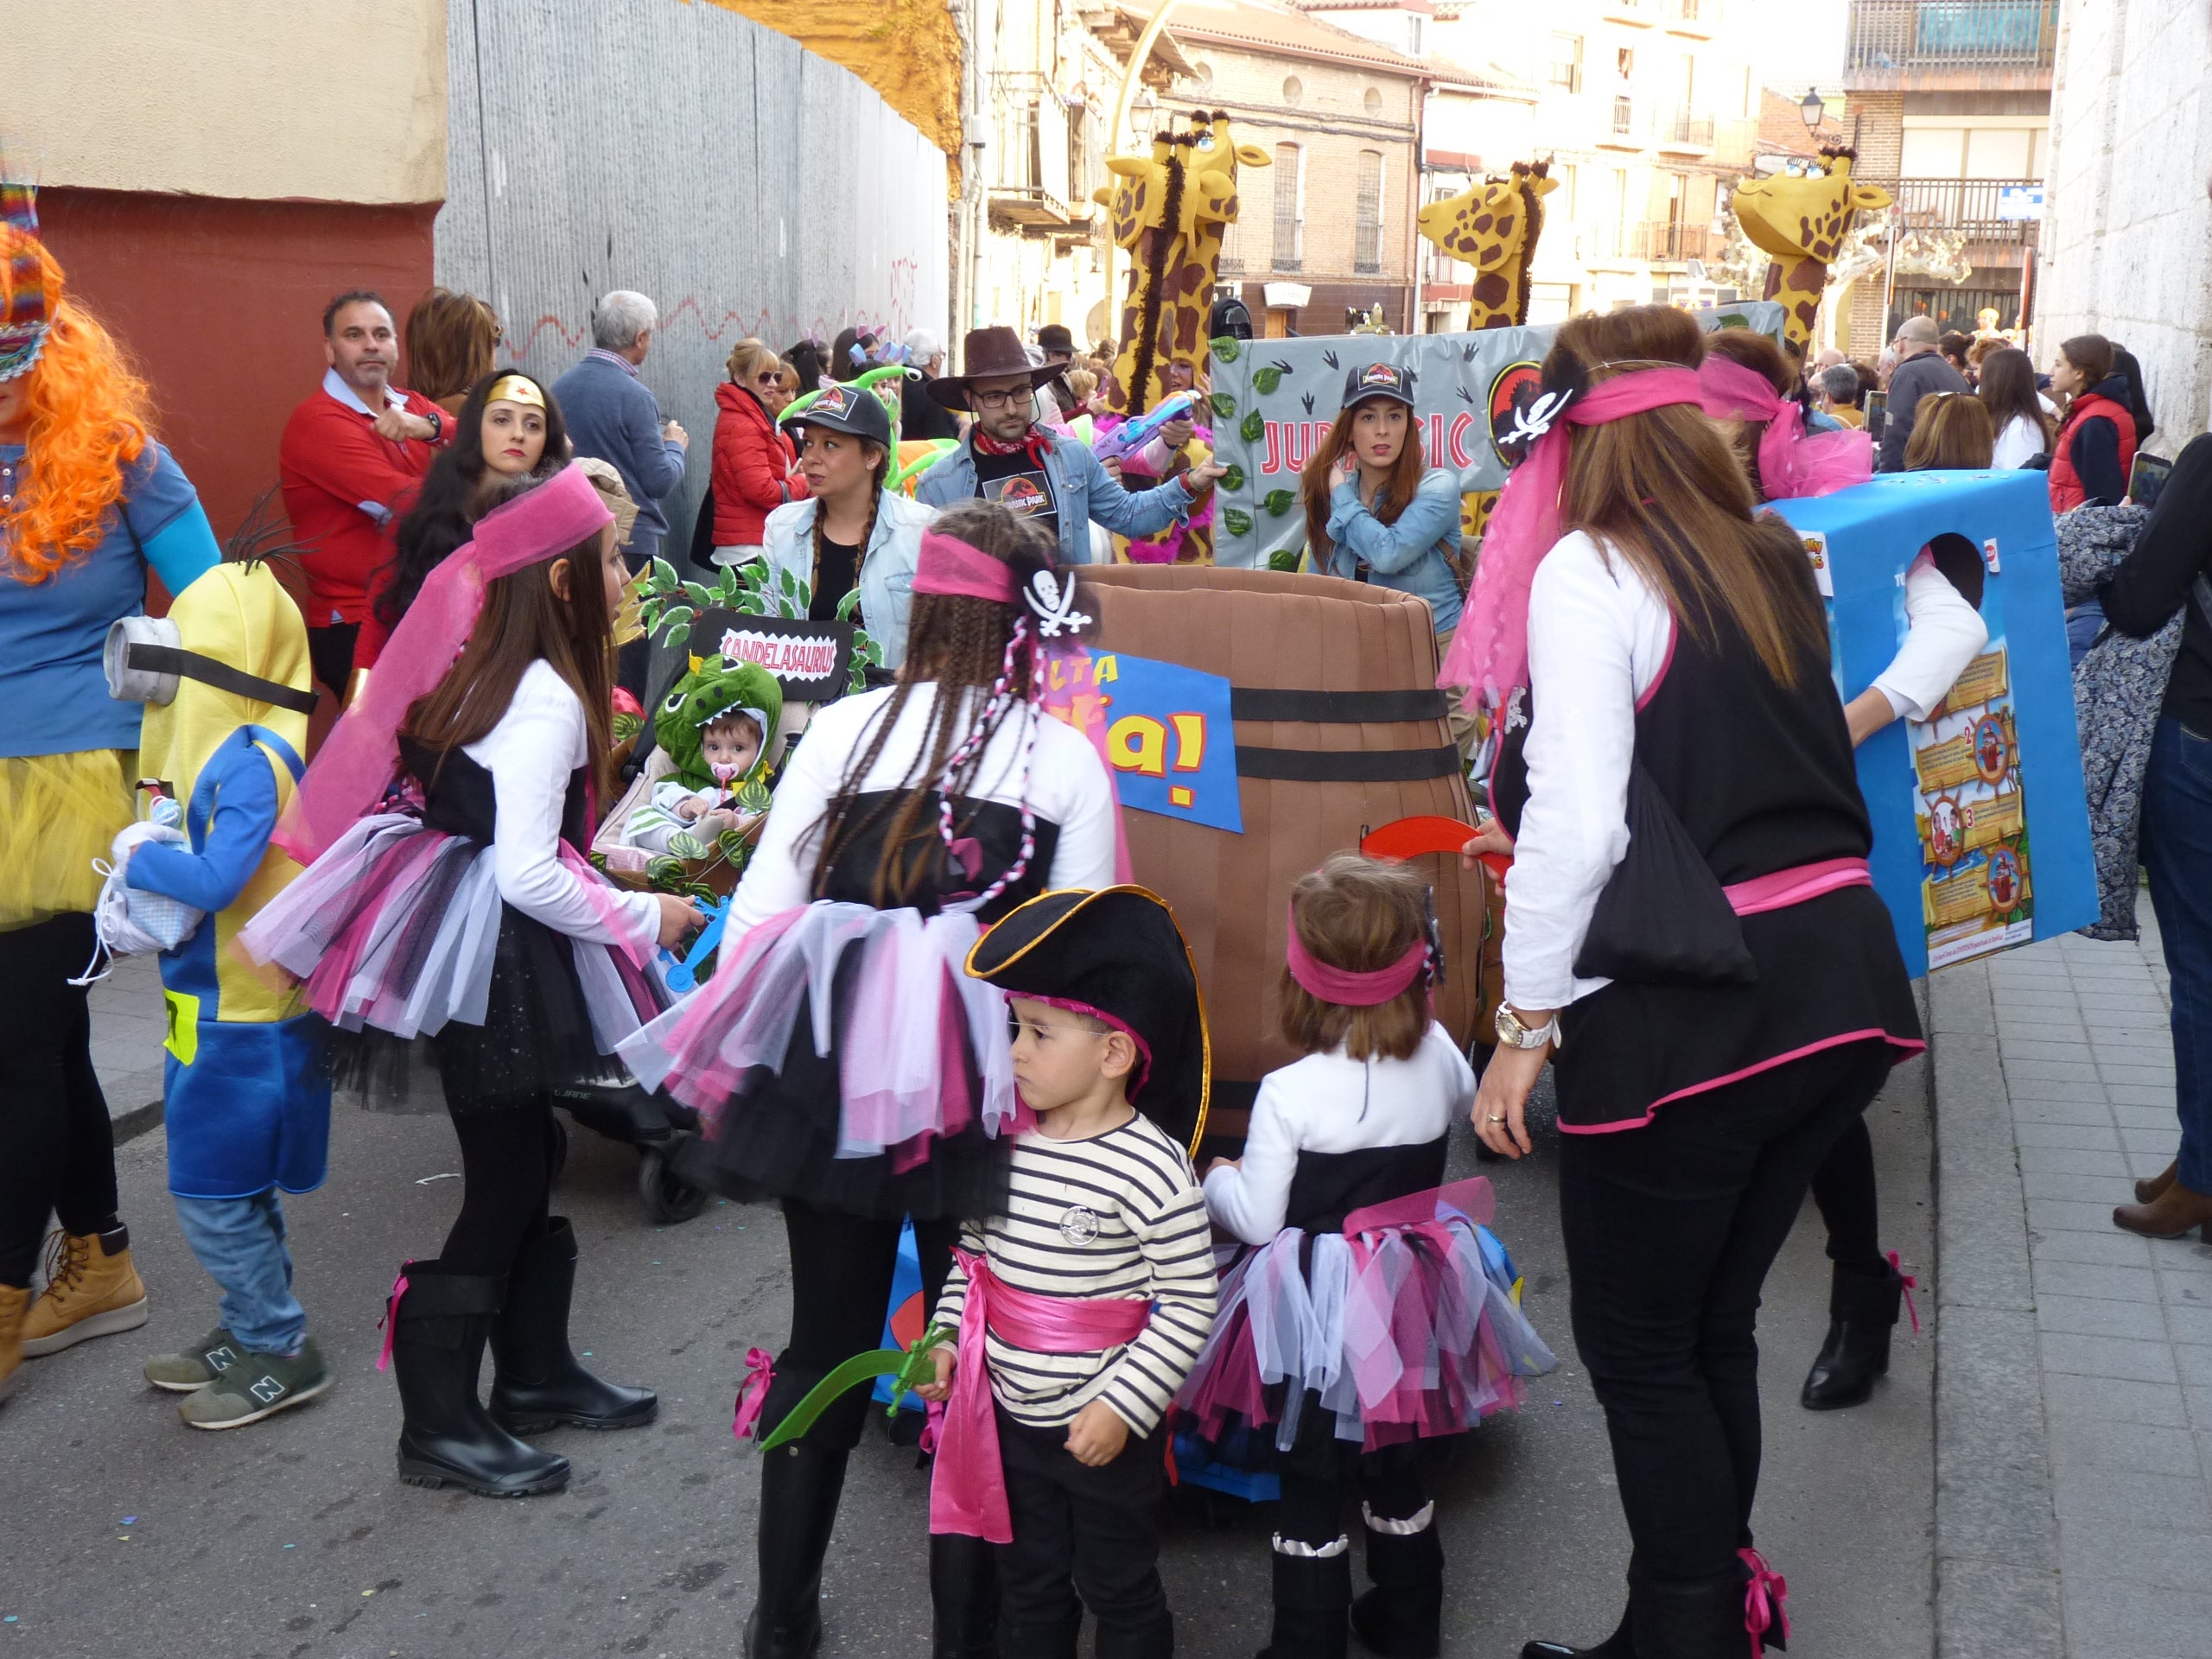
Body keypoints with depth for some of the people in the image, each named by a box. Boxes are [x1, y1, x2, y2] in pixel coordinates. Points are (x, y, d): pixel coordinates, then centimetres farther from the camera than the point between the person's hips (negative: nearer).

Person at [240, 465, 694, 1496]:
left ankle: (535, 1373, 31)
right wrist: (643, 919, -12)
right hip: (496, 956, -9)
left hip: (477, 938, 9)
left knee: (526, 1156, 18)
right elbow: (527, 873, -24)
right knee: (504, 1178, 1)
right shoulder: (547, 699, -20)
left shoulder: (494, 669, 7)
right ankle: (439, 1424, 11)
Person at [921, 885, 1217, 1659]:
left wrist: (1121, 1406, -19)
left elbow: (1190, 1303, -19)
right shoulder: (1006, 1138, -4)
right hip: (1008, 1414, 6)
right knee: (1028, 1581, 24)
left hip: (1105, 1429, -6)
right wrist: (948, 1333, 2)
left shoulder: (1151, 1168, -23)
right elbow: (973, 1248, 11)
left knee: (1118, 1590, 15)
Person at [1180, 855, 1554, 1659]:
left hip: (1318, 1313, -5)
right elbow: (1464, 1100, 17)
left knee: (1310, 1484, 8)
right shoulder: (1439, 1057, -8)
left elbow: (1256, 1219, -16)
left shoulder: (1288, 1093, -22)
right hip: (1410, 1303, 5)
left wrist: (1216, 1179, 3)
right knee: (1397, 1469, 23)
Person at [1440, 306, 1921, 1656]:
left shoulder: (1590, 570, -10)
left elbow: (1579, 820, -18)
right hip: (1843, 977, 8)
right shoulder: (1777, 561, 13)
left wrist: (1528, 1020, -10)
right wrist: (1539, 843, 35)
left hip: (1689, 1011, -8)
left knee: (1640, 1346, 9)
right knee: (1717, 1328, 21)